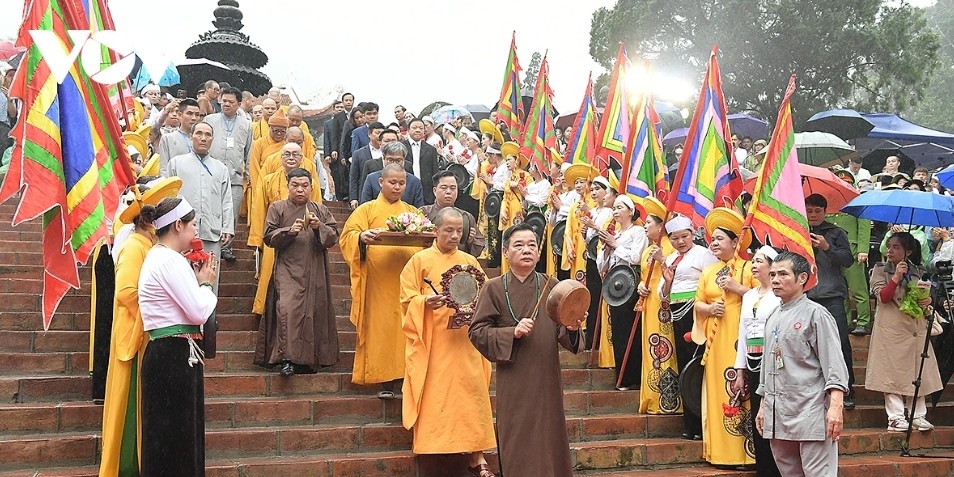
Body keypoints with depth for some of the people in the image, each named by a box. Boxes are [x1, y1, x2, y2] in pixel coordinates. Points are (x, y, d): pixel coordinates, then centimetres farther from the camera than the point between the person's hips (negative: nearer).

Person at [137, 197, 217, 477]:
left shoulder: (158, 257, 16)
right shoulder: (170, 260, -16)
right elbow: (199, 312, -19)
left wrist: (198, 282, 8)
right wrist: (206, 283, -2)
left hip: (168, 354, 11)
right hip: (175, 356, -11)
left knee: (181, 434, 16)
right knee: (176, 436, -4)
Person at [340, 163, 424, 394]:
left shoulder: (413, 212, 20)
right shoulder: (367, 210, 11)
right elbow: (348, 236, 0)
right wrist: (362, 237, -22)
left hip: (407, 282, 2)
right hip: (378, 284, -2)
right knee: (381, 330, -5)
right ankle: (387, 382, -1)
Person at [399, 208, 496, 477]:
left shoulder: (470, 261, 12)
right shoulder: (419, 260, 4)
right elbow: (407, 300, 0)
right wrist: (426, 302, -20)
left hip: (465, 341, 3)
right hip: (433, 343, -2)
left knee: (471, 393, -2)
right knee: (436, 395, -4)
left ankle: (475, 455, 1)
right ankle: (435, 445, 5)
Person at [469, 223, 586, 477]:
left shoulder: (551, 286, 6)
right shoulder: (494, 288, 0)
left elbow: (562, 334, 4)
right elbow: (476, 332, -3)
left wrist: (572, 328, -18)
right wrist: (512, 332, -16)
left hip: (547, 378, 2)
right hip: (513, 380, -2)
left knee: (549, 440, 8)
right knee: (518, 446, 0)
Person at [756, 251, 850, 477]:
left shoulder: (815, 314, -4)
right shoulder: (773, 318, 17)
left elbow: (833, 363, -10)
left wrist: (835, 406, -20)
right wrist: (763, 406, 22)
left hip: (810, 414, -7)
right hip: (777, 415, 7)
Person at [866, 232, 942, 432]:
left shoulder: (918, 272, 13)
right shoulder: (880, 270, 3)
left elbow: (923, 296, 21)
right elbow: (883, 297, -8)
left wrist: (927, 301, -2)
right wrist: (896, 277, -20)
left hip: (916, 327, 4)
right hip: (891, 328, -4)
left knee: (917, 371, 3)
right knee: (892, 372, -6)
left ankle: (917, 415, 10)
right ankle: (896, 417, -4)